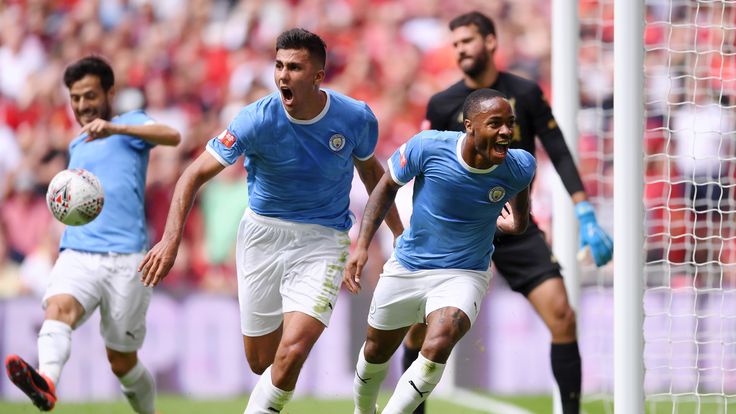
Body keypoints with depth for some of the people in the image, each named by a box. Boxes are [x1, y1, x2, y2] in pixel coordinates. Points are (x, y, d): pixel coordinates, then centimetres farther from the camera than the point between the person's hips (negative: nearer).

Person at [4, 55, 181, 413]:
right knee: (58, 307, -31)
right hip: (77, 254, 4)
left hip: (125, 258, -4)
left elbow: (172, 136, -17)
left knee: (122, 362, 2)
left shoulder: (129, 124, 6)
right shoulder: (76, 146, 25)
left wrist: (115, 128, -30)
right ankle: (46, 382, -58)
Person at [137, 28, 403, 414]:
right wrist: (171, 239, -28)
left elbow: (370, 169, 12)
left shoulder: (356, 117, -11)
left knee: (292, 353, -20)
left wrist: (399, 233, 17)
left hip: (322, 238, -1)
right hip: (262, 233, 1)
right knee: (261, 361, 7)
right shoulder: (258, 119, -17)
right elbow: (195, 174, -15)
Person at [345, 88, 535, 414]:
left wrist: (519, 218, 25)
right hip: (407, 266, 1)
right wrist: (362, 245, -10)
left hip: (464, 274, -1)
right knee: (377, 351, 18)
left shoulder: (519, 168, -19)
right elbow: (388, 185, -4)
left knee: (438, 345, -30)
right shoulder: (428, 147, -22)